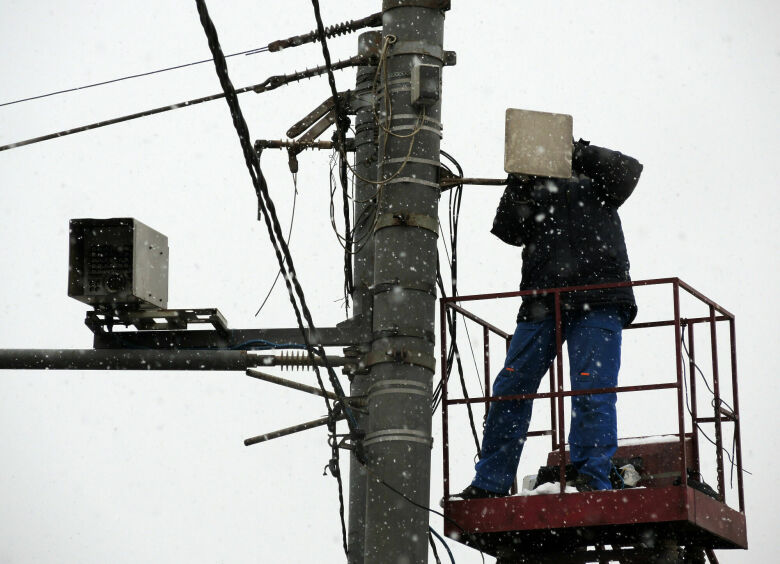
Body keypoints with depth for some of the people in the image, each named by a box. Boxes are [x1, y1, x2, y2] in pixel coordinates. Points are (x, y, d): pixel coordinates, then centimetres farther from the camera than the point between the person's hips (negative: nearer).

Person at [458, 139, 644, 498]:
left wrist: (580, 153, -4)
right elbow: (507, 231, 7)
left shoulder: (596, 188, 21)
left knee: (593, 391, -13)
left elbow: (628, 172, 3)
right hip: (541, 304, 3)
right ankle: (490, 484, 2)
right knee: (510, 389, -2)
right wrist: (518, 186, -7)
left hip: (597, 304, -3)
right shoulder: (533, 195, 24)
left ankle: (591, 480, -13)